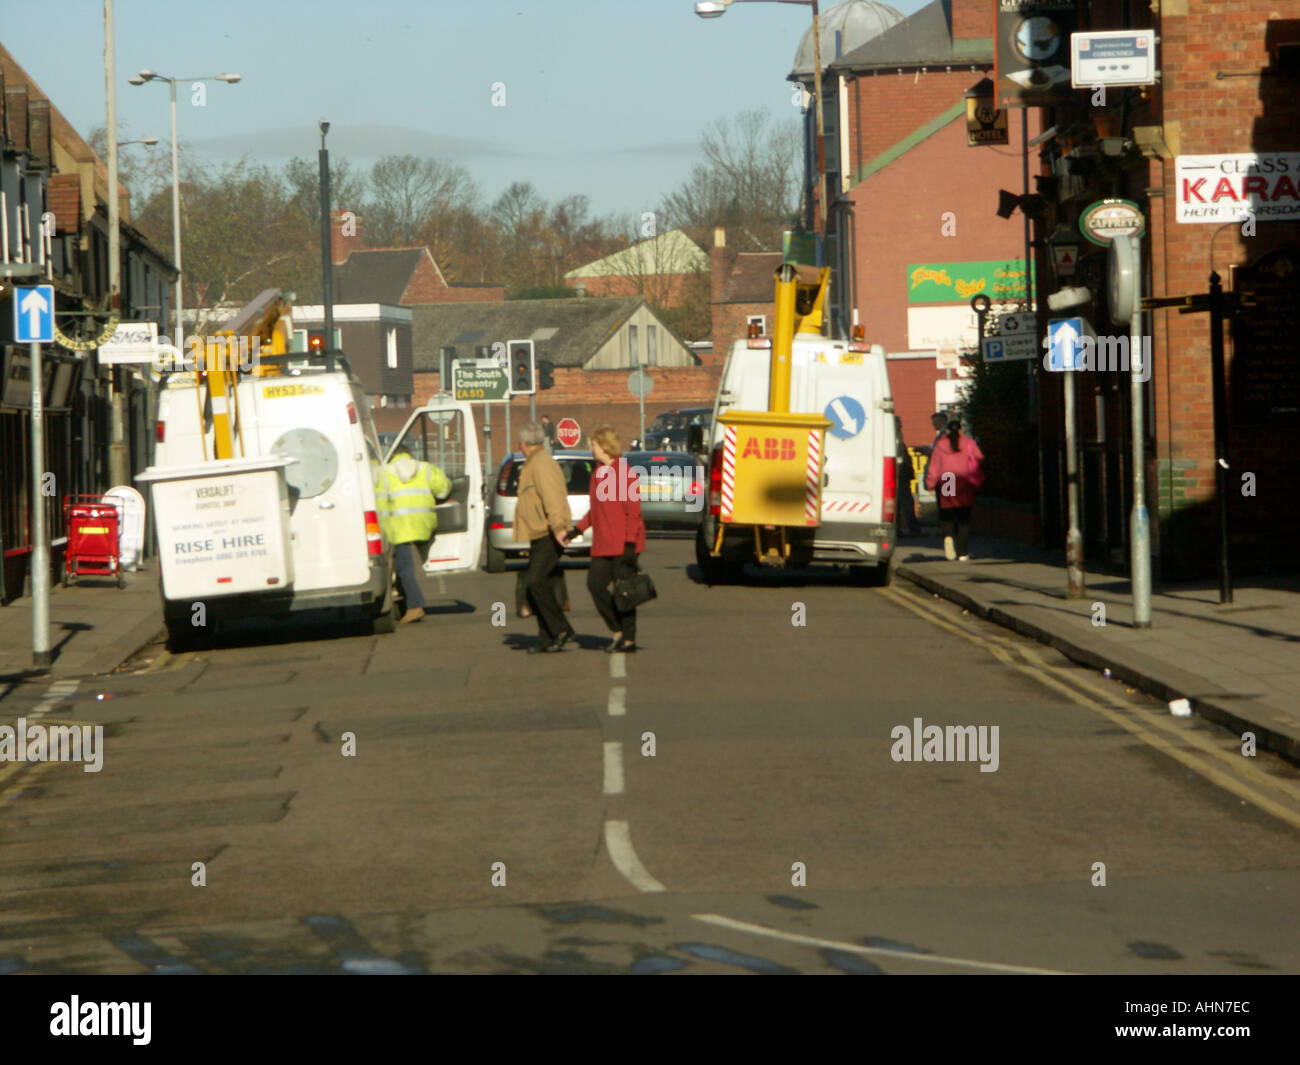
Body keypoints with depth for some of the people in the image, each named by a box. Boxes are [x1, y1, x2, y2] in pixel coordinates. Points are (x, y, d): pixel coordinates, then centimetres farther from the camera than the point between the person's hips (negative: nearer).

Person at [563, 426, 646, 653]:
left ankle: (629, 640, 5)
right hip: (603, 545, 8)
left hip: (622, 546, -8)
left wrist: (630, 543, -18)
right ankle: (618, 632, 15)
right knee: (595, 584, 3)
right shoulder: (599, 472, 15)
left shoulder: (625, 472, -12)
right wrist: (578, 528, 14)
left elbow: (633, 511, -14)